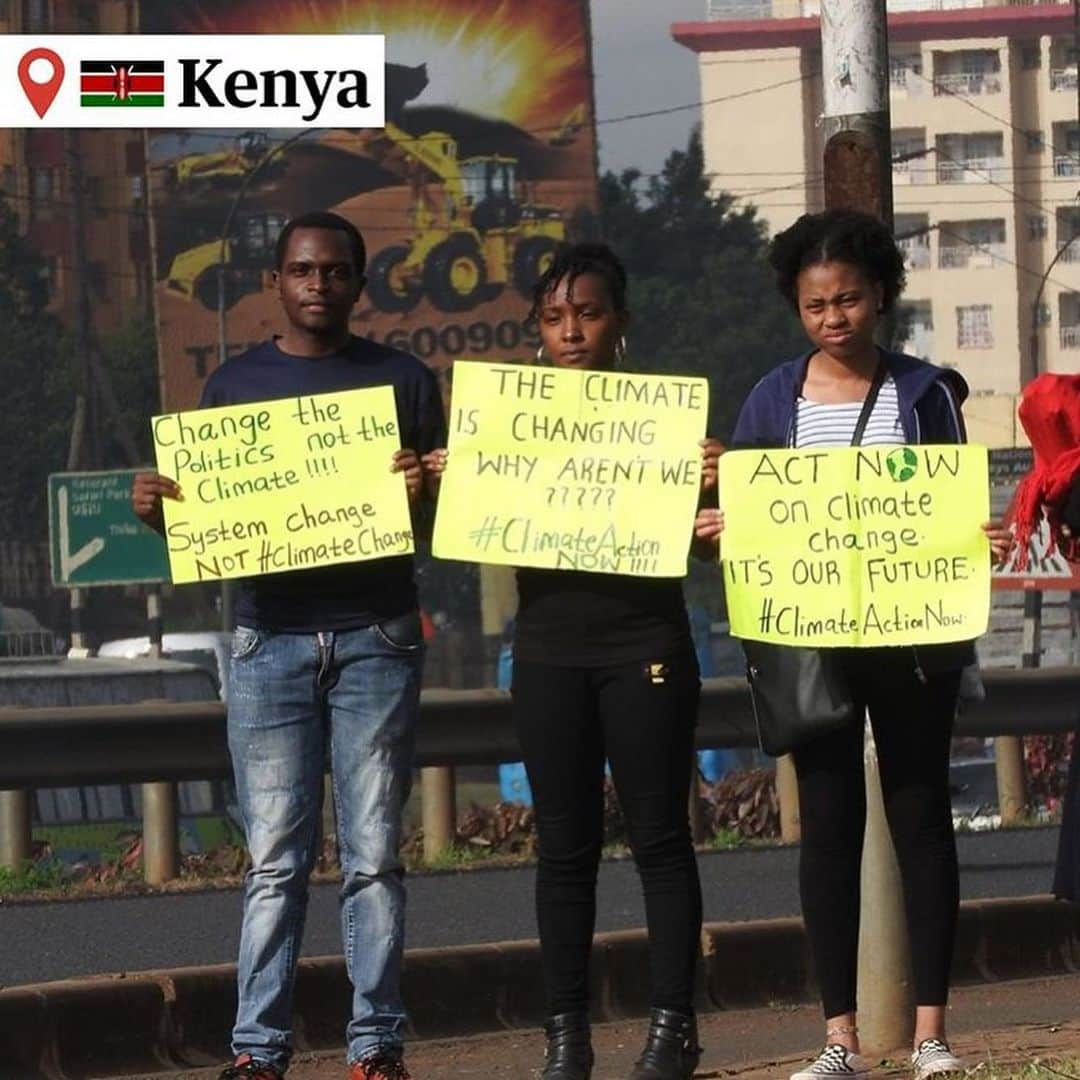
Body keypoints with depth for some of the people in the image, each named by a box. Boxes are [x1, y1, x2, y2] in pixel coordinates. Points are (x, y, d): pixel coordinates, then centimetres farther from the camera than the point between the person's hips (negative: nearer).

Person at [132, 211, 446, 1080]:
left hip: (376, 637, 0)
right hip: (270, 639, 0)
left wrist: (424, 494, -14)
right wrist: (155, 510, -8)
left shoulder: (404, 381, 9)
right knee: (275, 859, -3)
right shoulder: (235, 384, 11)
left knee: (374, 854, -1)